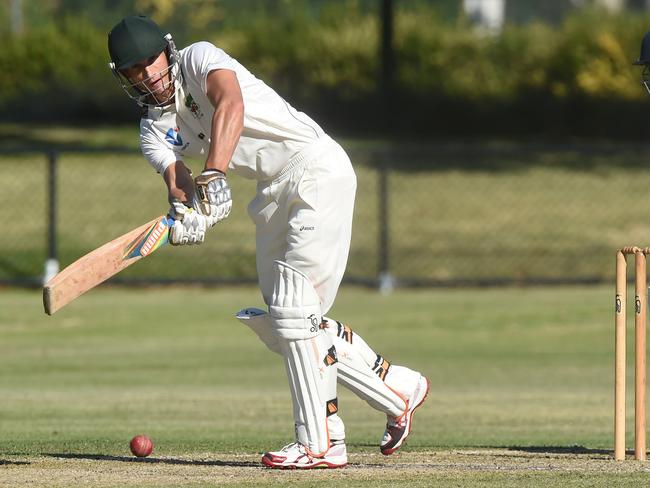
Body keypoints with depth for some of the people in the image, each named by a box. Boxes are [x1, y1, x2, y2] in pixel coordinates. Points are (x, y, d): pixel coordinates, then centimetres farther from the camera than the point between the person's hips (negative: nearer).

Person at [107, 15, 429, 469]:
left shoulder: (199, 58, -9)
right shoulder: (155, 130, 9)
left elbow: (231, 106, -29)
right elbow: (178, 181, -8)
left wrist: (212, 177, -41)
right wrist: (184, 210, -33)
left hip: (316, 165, -9)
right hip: (275, 193, 9)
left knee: (293, 309, -15)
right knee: (279, 323, 9)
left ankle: (320, 443, -13)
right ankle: (397, 387, 19)